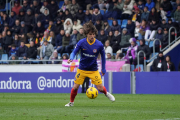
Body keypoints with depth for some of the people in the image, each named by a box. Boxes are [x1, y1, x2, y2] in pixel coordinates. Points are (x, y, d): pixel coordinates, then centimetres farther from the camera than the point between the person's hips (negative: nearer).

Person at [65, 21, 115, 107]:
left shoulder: (99, 45, -13)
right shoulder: (81, 43, -14)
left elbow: (103, 56, 3)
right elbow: (74, 52, -8)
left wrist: (103, 69, 6)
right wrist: (71, 58, -31)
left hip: (93, 70, 0)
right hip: (82, 69, 0)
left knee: (100, 88, -3)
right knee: (75, 87, -3)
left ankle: (107, 93, 31)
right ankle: (71, 102, 20)